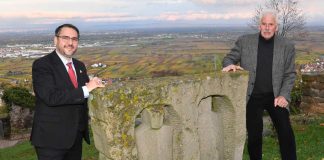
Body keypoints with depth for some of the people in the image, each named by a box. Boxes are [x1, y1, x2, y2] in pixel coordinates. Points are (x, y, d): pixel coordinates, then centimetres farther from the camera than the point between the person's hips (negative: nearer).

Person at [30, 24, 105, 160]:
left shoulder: (79, 66, 11)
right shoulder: (41, 65, -10)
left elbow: (86, 96, 13)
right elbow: (51, 97, -24)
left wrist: (95, 86, -9)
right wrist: (85, 90, -24)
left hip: (76, 136, 7)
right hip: (52, 138, -6)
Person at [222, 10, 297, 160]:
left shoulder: (287, 46, -1)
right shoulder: (244, 41, -3)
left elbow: (290, 74, 3)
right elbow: (229, 58, 3)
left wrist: (284, 95, -9)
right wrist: (230, 64, -22)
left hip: (275, 96, 1)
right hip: (252, 97, 0)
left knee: (286, 133, -1)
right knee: (254, 136, 4)